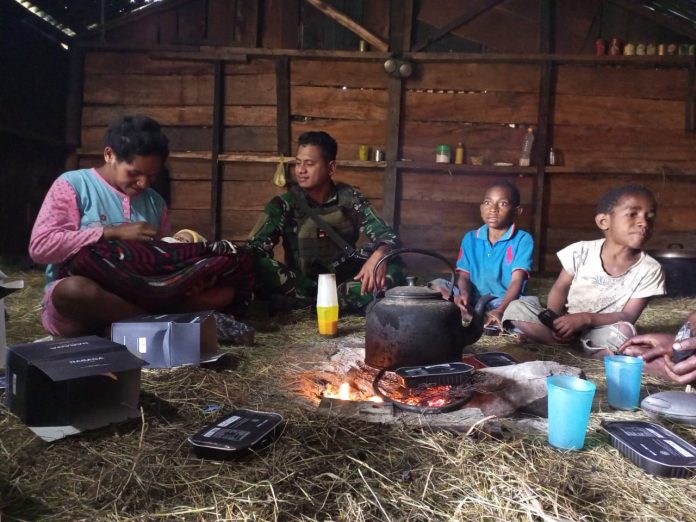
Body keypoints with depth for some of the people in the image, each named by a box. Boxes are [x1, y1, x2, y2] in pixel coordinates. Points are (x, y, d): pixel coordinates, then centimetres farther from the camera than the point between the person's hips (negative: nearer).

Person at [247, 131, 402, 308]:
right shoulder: (285, 204, -5)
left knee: (391, 269, -24)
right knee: (260, 267, -30)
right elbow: (254, 250, -13)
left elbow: (387, 235, -9)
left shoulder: (349, 199, -2)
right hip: (301, 286, -1)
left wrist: (379, 254, -32)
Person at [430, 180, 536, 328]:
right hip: (473, 301, 3)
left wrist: (500, 310, -34)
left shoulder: (523, 240, -5)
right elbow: (463, 275, 1)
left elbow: (517, 281, -16)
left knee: (531, 303, -32)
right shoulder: (470, 238, 8)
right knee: (437, 285, -19)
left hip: (505, 302, -3)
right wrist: (464, 294, -24)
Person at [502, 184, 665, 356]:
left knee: (623, 331, -36)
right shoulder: (580, 251, -10)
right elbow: (560, 288, 0)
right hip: (567, 326, 2)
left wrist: (585, 318, -26)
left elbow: (629, 317, -13)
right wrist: (552, 321, -19)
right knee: (515, 308, -20)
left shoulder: (650, 270, -12)